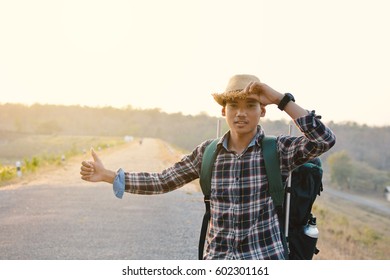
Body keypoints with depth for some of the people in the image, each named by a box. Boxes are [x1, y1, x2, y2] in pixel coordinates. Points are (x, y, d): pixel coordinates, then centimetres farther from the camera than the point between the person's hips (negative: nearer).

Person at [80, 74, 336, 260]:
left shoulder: (279, 150, -6)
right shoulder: (208, 152, 3)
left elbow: (325, 139, -21)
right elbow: (162, 181, 7)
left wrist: (281, 99, -21)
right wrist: (107, 175, 2)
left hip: (264, 260, -3)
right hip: (218, 261, 3)